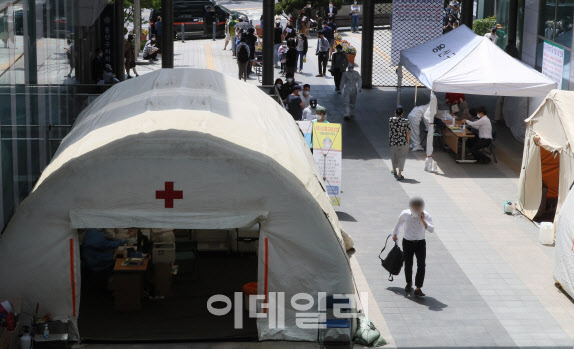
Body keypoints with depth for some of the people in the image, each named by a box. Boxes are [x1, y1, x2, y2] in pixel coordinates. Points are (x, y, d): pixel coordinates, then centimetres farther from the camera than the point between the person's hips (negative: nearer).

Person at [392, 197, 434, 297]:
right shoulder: (405, 214, -9)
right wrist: (395, 234, 24)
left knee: (421, 266, -12)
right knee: (408, 265, 12)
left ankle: (418, 289, -9)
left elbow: (431, 230, -21)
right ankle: (409, 283, 38)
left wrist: (423, 221, -32)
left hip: (420, 243, -1)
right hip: (407, 243, 1)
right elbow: (398, 223, 12)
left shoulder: (426, 216, -11)